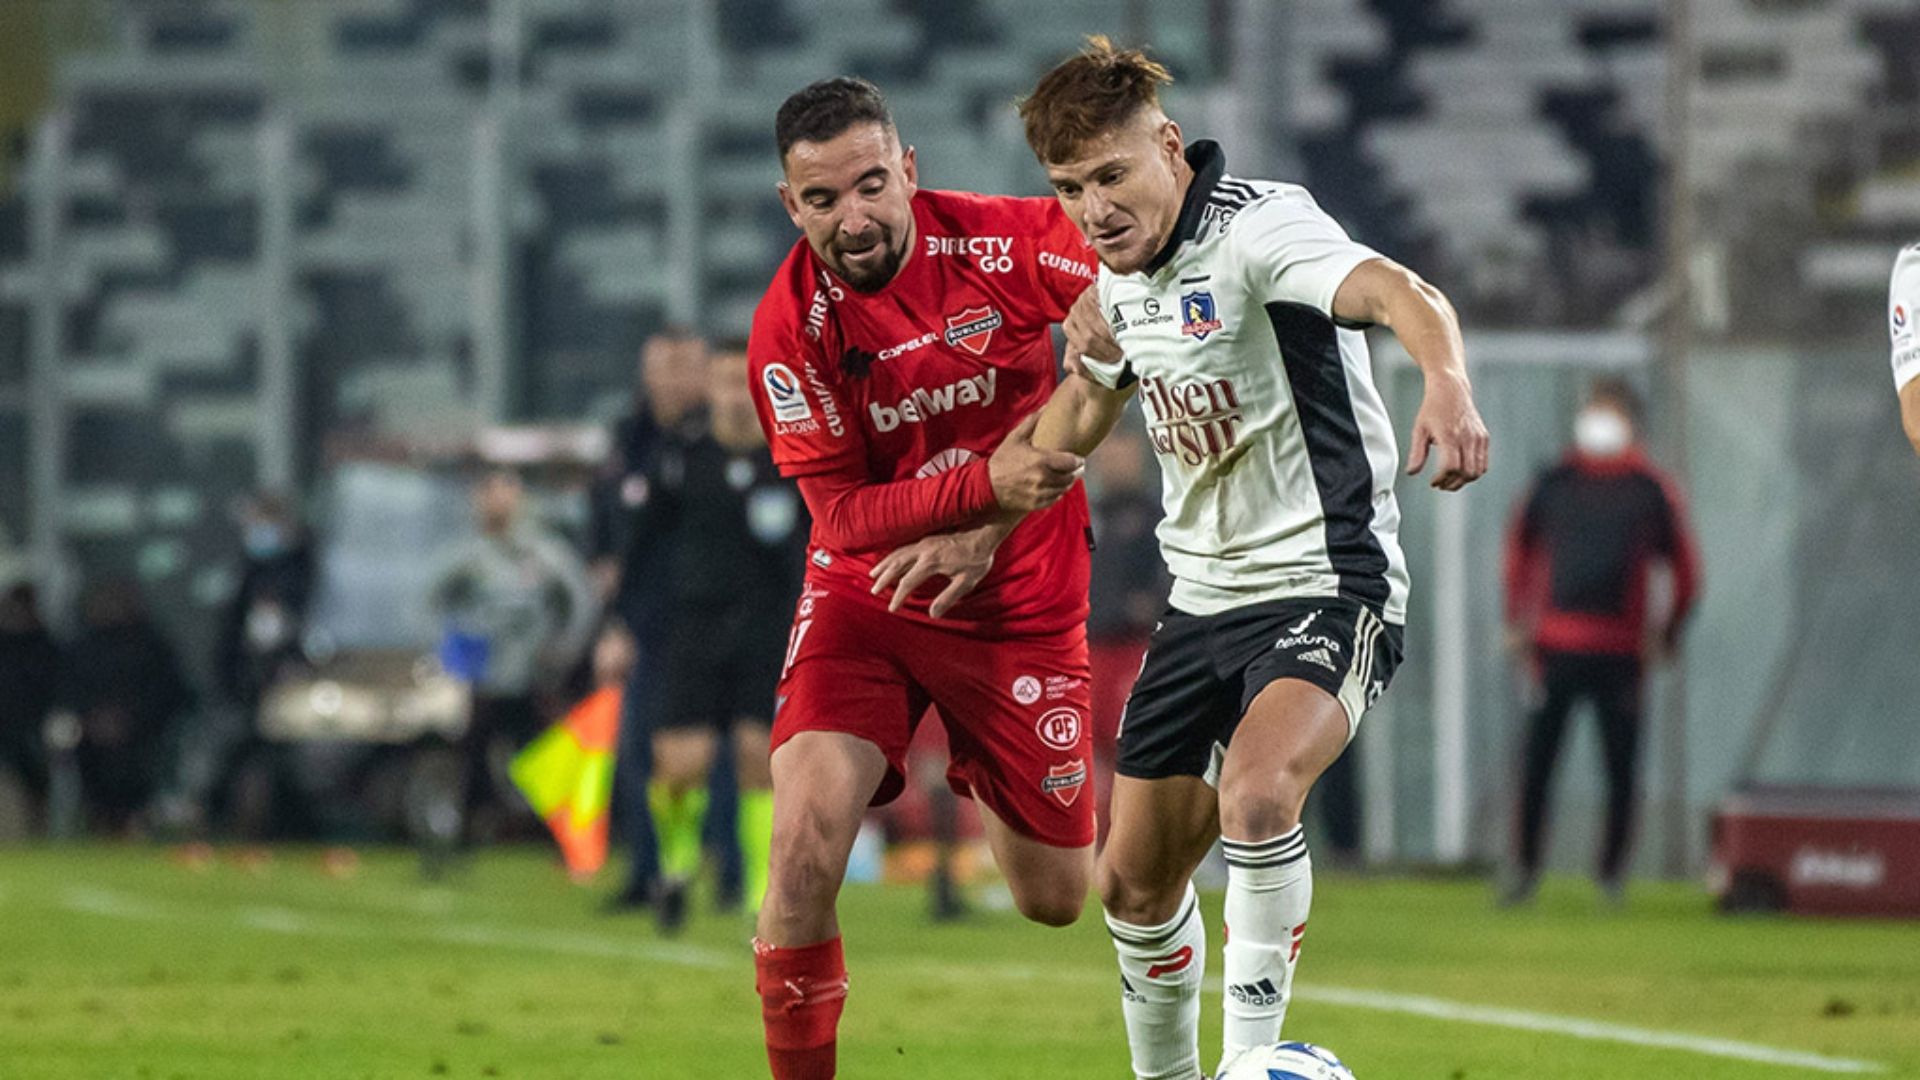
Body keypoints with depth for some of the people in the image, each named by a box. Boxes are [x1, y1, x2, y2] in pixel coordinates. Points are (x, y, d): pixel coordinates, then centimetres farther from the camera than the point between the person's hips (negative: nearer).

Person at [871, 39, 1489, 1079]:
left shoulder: (1259, 227, -19)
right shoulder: (1122, 271, 6)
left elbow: (1398, 293, -38)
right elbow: (1085, 410, 27)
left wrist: (1447, 387, -59)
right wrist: (982, 533, 23)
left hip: (1326, 581, -8)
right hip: (1204, 594, 8)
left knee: (1255, 794, -34)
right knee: (1135, 878, 11)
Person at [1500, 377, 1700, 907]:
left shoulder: (1652, 490, 4)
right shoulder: (1554, 483, 9)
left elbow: (1685, 567, 11)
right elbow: (1519, 550, 20)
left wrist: (1668, 635, 8)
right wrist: (1518, 620, 14)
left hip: (1620, 650, -1)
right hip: (1555, 643, 1)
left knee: (1620, 768, -1)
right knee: (1536, 762, -3)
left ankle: (1612, 872, 10)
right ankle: (1524, 869, 4)